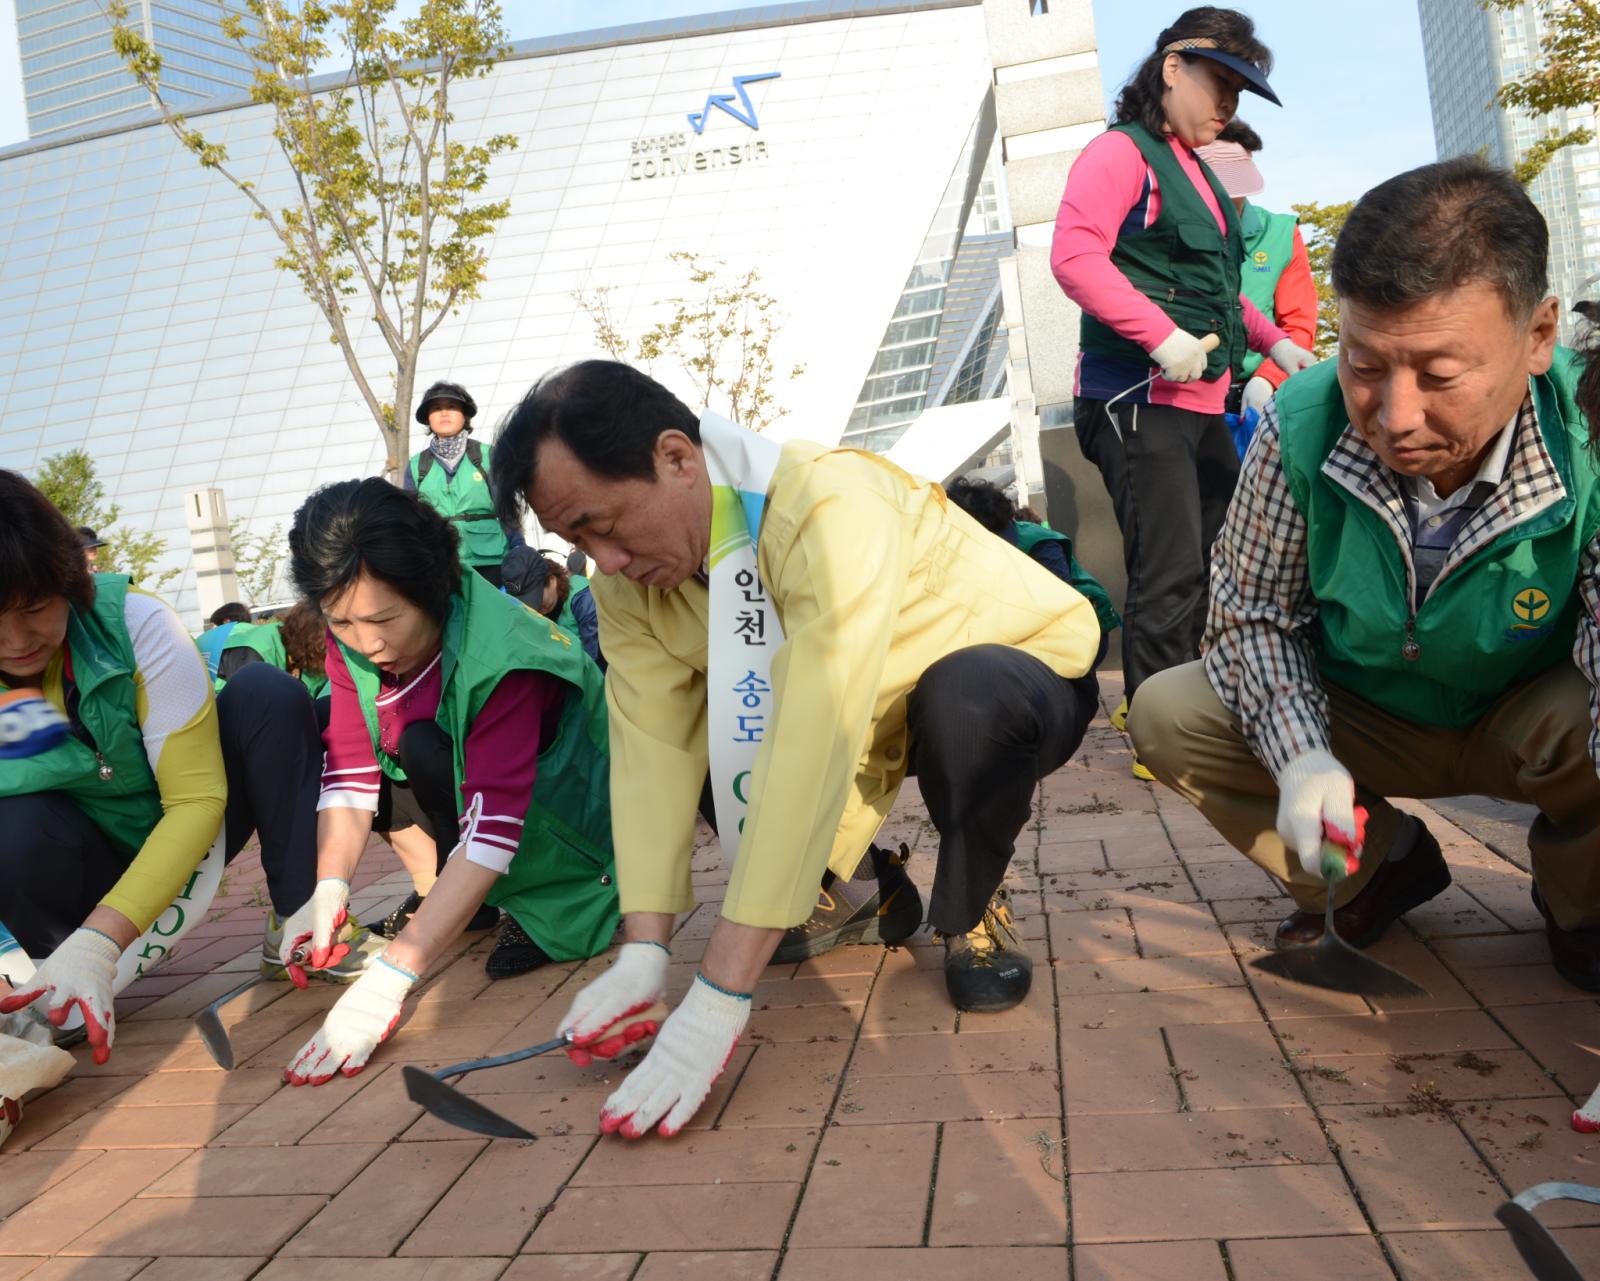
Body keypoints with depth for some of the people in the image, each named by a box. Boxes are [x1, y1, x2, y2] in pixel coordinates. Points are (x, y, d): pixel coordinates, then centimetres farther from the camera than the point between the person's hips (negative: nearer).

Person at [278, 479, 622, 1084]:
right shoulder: (350, 645, -14)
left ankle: (534, 910, -11)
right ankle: (442, 898, 3)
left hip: (556, 823, -7)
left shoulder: (501, 657, -36)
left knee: (425, 750, -32)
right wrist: (328, 891, -32)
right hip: (456, 780, 7)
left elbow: (492, 832, -41)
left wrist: (387, 981, -46)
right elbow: (350, 773, -15)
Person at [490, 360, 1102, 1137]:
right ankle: (861, 884, 9)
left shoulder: (831, 507, -37)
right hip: (873, 721, 6)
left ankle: (971, 913, -9)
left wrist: (719, 996, -44)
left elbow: (816, 746, -44)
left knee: (965, 696, -38)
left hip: (1015, 677, -6)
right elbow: (652, 744, -19)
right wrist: (643, 950, -29)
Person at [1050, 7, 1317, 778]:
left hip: (1201, 403, 10)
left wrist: (1273, 342, 16)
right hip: (1138, 401, -10)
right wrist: (1162, 336, -25)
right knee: (1169, 576, -11)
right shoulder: (1122, 152, -5)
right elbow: (1074, 256, -20)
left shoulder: (1199, 174, 23)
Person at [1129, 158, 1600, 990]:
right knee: (1168, 712, -16)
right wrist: (1300, 755, -28)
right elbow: (1251, 616, -12)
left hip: (1527, 722, -2)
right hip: (1361, 721, 3)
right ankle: (1385, 862, 7)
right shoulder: (1300, 429, -24)